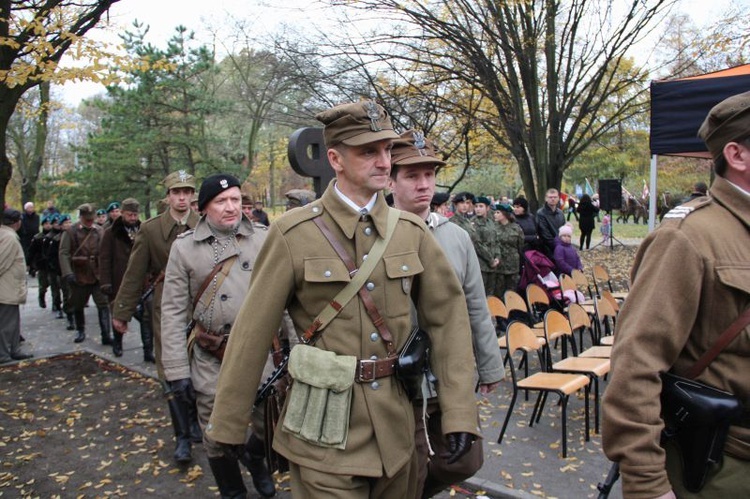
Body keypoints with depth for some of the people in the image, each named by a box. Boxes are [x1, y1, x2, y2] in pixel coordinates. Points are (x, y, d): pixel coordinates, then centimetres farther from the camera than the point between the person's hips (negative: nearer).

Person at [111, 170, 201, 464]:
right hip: (166, 307, 0)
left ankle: (194, 420, 33)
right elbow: (135, 274, 3)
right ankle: (182, 436, 8)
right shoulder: (150, 229, 0)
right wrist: (122, 312, 3)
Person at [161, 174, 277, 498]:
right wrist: (177, 369, -5)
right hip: (211, 360, 0)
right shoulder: (184, 247, -2)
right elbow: (173, 311, -2)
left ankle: (256, 461, 43)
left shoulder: (264, 239, 0)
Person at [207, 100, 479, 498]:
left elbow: (448, 316, 0)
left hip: (395, 426, 4)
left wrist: (460, 413, -5)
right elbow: (253, 332, -7)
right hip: (325, 433, -4)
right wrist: (228, 425, -2)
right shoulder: (293, 234, -10)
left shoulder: (411, 230, 0)